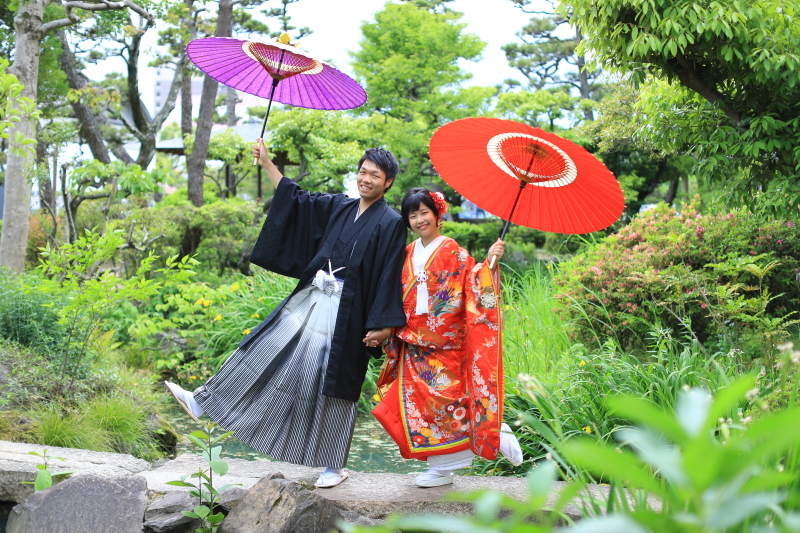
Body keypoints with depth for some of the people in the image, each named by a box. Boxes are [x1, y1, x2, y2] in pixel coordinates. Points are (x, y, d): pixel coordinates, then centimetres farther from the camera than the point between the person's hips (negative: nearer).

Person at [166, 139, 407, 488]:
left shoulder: (390, 224, -7)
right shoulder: (338, 207, 10)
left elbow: (390, 277, -11)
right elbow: (297, 199, 19)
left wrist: (381, 326, -15)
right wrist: (267, 164, 16)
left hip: (345, 312, -6)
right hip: (310, 299, 6)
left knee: (333, 384, 0)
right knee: (265, 353, 7)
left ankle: (334, 466, 14)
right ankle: (202, 402, 13)